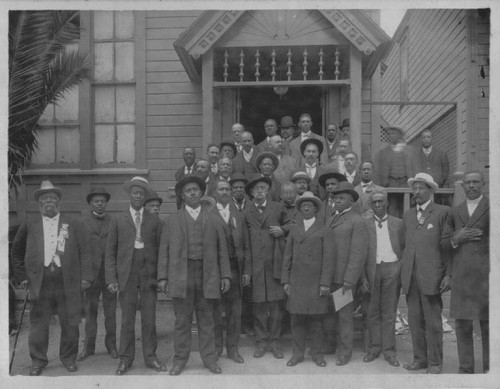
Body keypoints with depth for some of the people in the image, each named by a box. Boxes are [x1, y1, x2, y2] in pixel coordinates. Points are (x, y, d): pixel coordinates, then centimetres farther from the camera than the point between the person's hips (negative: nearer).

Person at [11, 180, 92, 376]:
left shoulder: (73, 225, 7)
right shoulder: (29, 225, 8)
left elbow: (84, 253, 5)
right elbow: (16, 251, 16)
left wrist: (85, 277, -3)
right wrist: (22, 276, 11)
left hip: (68, 283, 0)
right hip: (40, 284, 0)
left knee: (70, 324, 5)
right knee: (38, 324, 5)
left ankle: (68, 358, 22)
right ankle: (38, 360, 21)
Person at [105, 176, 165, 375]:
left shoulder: (154, 220, 9)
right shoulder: (118, 220, 7)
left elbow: (160, 249, 7)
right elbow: (110, 252, 5)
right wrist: (111, 278, -4)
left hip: (149, 275, 1)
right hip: (127, 275, 0)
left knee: (149, 319, 4)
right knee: (127, 320, 5)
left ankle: (150, 357, 16)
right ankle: (125, 359, 17)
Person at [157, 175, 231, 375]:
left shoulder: (213, 220, 11)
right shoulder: (172, 220, 8)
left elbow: (222, 250, 9)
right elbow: (164, 250, 5)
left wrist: (226, 275, 3)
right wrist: (162, 277, -3)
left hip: (207, 276, 1)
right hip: (181, 276, -1)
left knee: (206, 320, 7)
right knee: (182, 320, 4)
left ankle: (209, 358, 17)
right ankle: (180, 359, 16)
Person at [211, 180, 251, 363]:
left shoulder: (238, 215, 11)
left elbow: (246, 246, 10)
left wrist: (247, 271, 4)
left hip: (235, 267, 3)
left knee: (234, 310, 8)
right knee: (215, 309, 7)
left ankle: (232, 348, 20)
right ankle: (216, 347, 22)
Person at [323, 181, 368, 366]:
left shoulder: (357, 222, -7)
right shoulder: (330, 220, 17)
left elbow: (358, 254, -13)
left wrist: (349, 281, -18)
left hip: (344, 277, -6)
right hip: (327, 276, 6)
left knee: (344, 315, 2)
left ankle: (345, 352, 13)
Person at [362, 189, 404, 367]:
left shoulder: (398, 223, 8)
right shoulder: (364, 224, 6)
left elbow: (404, 249, 9)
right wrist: (363, 276, -4)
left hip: (392, 269, 0)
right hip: (372, 270, 0)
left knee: (389, 312, 3)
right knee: (373, 312, 6)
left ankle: (389, 350, 10)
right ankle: (374, 348, 16)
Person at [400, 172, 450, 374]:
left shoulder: (443, 212, 1)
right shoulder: (408, 215, 17)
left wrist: (449, 274, -9)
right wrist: (403, 273, 11)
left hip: (431, 277, -5)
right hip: (410, 277, 5)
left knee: (433, 322, 2)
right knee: (415, 320, 8)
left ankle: (435, 363, 13)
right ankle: (420, 359, 20)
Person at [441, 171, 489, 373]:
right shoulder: (455, 212, 14)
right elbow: (444, 242, 13)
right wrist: (456, 238, -6)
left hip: (486, 275, -3)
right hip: (460, 277, 4)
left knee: (489, 325, 3)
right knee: (462, 325, 7)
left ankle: (489, 369, 14)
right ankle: (465, 368, 16)